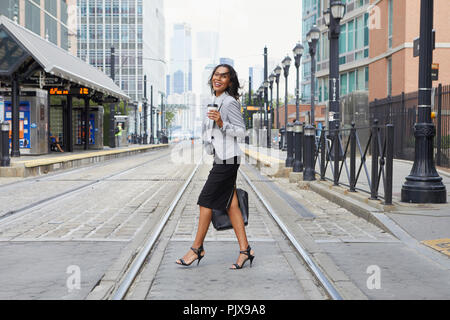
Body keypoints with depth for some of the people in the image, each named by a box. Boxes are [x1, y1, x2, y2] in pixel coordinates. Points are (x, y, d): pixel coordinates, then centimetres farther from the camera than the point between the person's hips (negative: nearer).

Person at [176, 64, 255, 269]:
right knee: (230, 204, 7)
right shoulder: (217, 100, 16)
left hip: (227, 159, -9)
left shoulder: (230, 102, -12)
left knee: (206, 201, -4)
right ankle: (245, 250, 9)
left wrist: (221, 124, -26)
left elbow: (241, 131, -13)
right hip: (220, 158, 9)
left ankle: (197, 248, 7)